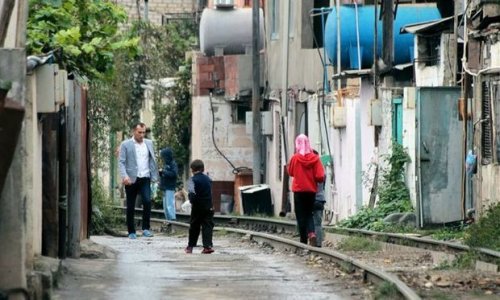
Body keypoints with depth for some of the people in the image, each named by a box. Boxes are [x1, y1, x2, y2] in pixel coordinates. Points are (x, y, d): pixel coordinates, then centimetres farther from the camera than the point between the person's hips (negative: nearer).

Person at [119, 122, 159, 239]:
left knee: (147, 201, -18)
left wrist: (154, 177, 5)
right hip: (131, 180, -2)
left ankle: (146, 228, -10)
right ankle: (131, 232, 12)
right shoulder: (126, 145, 0)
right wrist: (124, 176, -20)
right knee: (130, 207, 3)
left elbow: (152, 161, 14)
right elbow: (121, 162, -5)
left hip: (145, 178, 2)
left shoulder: (148, 143, 12)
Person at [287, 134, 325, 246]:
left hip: (299, 190, -2)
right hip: (311, 190, 2)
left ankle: (304, 240, 3)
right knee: (309, 214, 14)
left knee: (301, 216, 6)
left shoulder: (295, 158, -10)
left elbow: (290, 172, 7)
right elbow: (320, 177, -9)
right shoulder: (315, 158, -8)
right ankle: (311, 233, -10)